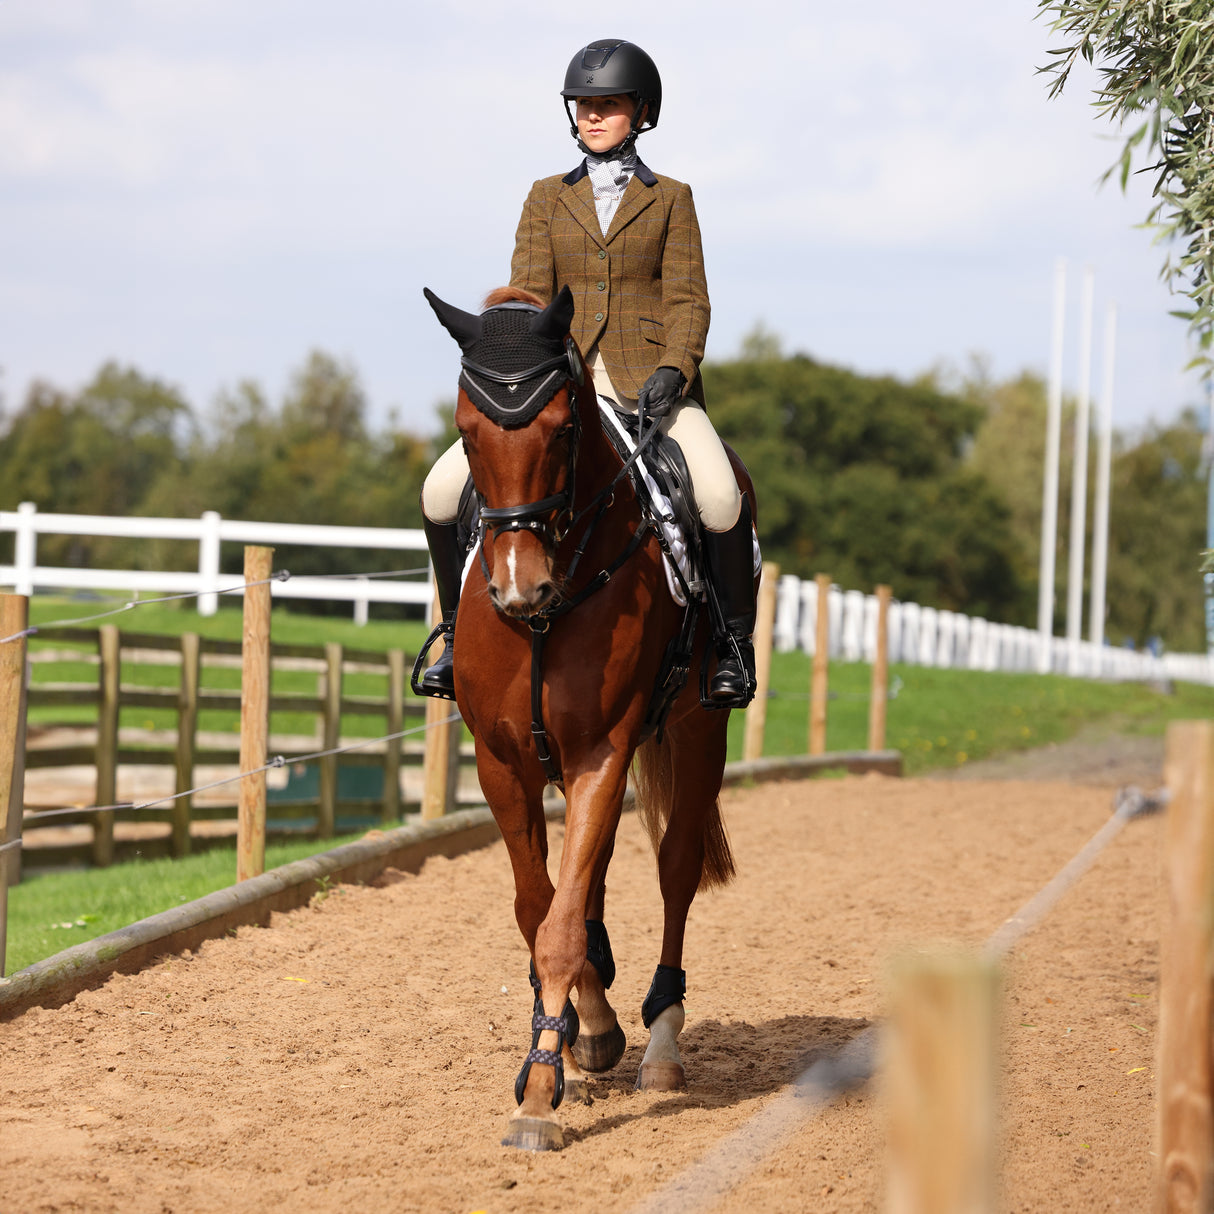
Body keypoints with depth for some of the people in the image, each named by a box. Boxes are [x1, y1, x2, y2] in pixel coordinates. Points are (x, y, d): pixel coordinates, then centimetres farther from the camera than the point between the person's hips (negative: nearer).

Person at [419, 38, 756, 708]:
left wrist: (673, 369, -15)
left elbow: (687, 300, 3)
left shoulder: (670, 199, 10)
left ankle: (734, 640, -11)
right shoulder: (548, 199, 14)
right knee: (443, 490, -14)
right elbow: (528, 297, 6)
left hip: (649, 381, -2)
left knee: (722, 499, -30)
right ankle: (460, 631, 5)